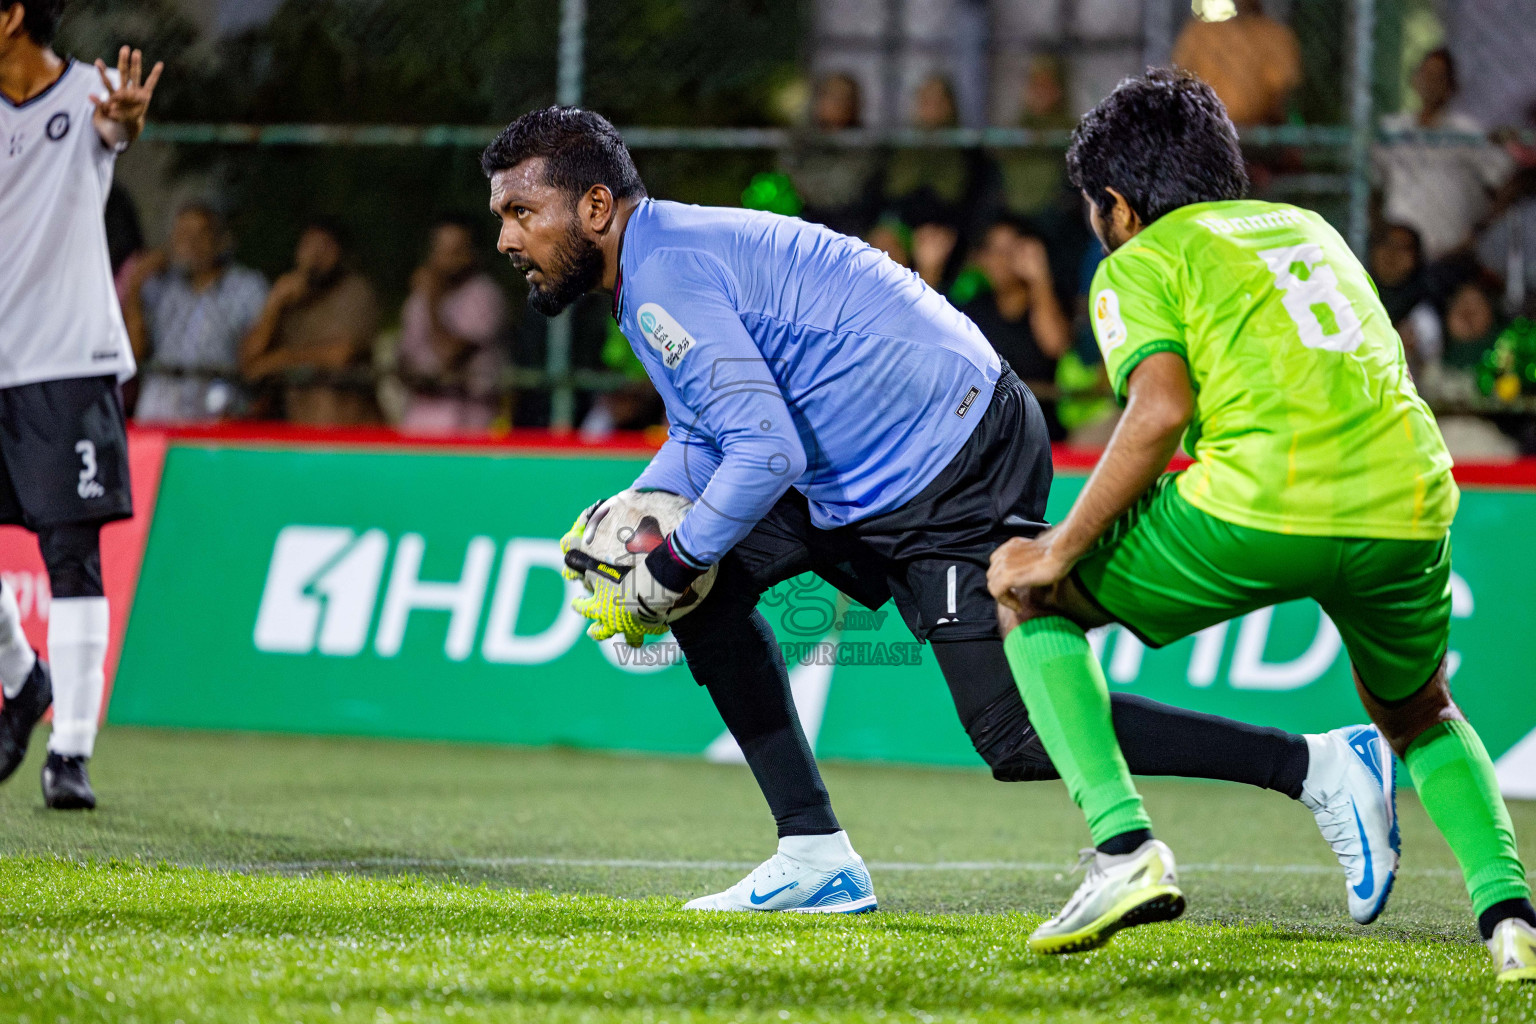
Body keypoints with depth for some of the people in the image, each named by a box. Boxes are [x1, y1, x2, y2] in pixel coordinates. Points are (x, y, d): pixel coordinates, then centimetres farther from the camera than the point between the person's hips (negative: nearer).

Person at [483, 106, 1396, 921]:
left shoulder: (670, 274, -18)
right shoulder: (654, 268, 13)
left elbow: (767, 457, -26)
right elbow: (704, 438, 25)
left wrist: (663, 575, -15)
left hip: (959, 464, -11)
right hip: (879, 473, 11)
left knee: (1019, 738, -14)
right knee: (707, 576, 9)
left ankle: (1315, 765, -10)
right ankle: (816, 858, 9)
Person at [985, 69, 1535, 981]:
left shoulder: (1138, 264, 9)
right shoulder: (1308, 226, 28)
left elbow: (1161, 411, -7)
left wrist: (1060, 552, -1)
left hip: (1264, 512, -6)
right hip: (1410, 501, 6)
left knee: (1027, 591, 15)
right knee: (1419, 716, 33)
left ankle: (1125, 846, 0)